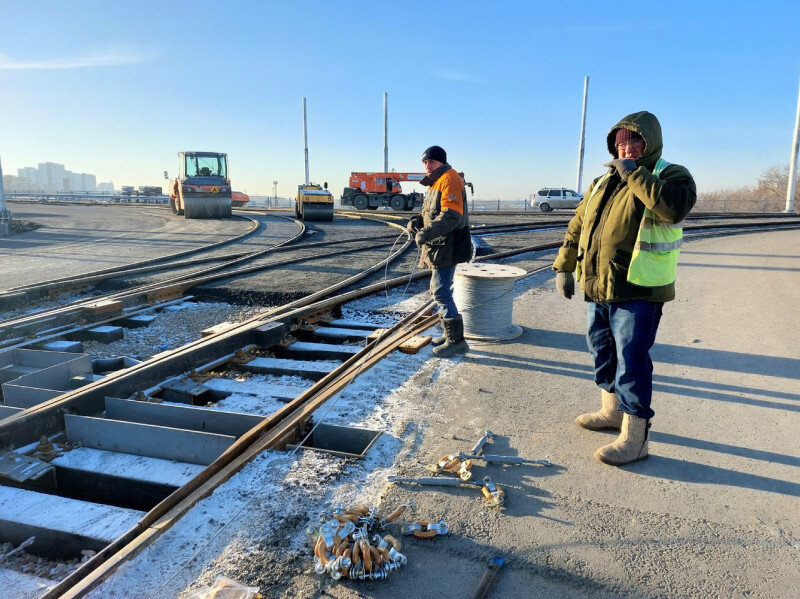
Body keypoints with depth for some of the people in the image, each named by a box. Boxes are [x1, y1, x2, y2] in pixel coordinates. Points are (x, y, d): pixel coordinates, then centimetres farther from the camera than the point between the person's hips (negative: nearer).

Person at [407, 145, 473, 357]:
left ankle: (457, 341, -4)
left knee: (441, 292, -11)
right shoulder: (435, 183, 20)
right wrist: (416, 222, 5)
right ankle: (450, 334, 29)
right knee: (438, 291, 17)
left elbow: (451, 216, -25)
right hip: (438, 247, 11)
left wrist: (426, 234, -31)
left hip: (447, 248, -11)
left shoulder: (449, 179, -13)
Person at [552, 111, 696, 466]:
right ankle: (612, 411, 37)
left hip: (638, 292, -7)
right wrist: (564, 266, 14)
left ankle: (634, 439, 4)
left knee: (632, 361, -6)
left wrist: (634, 173, -21)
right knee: (602, 351, 18)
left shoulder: (670, 176, -5)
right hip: (597, 289, 8)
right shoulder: (603, 182, 14)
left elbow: (675, 207, -29)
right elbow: (577, 226, 19)